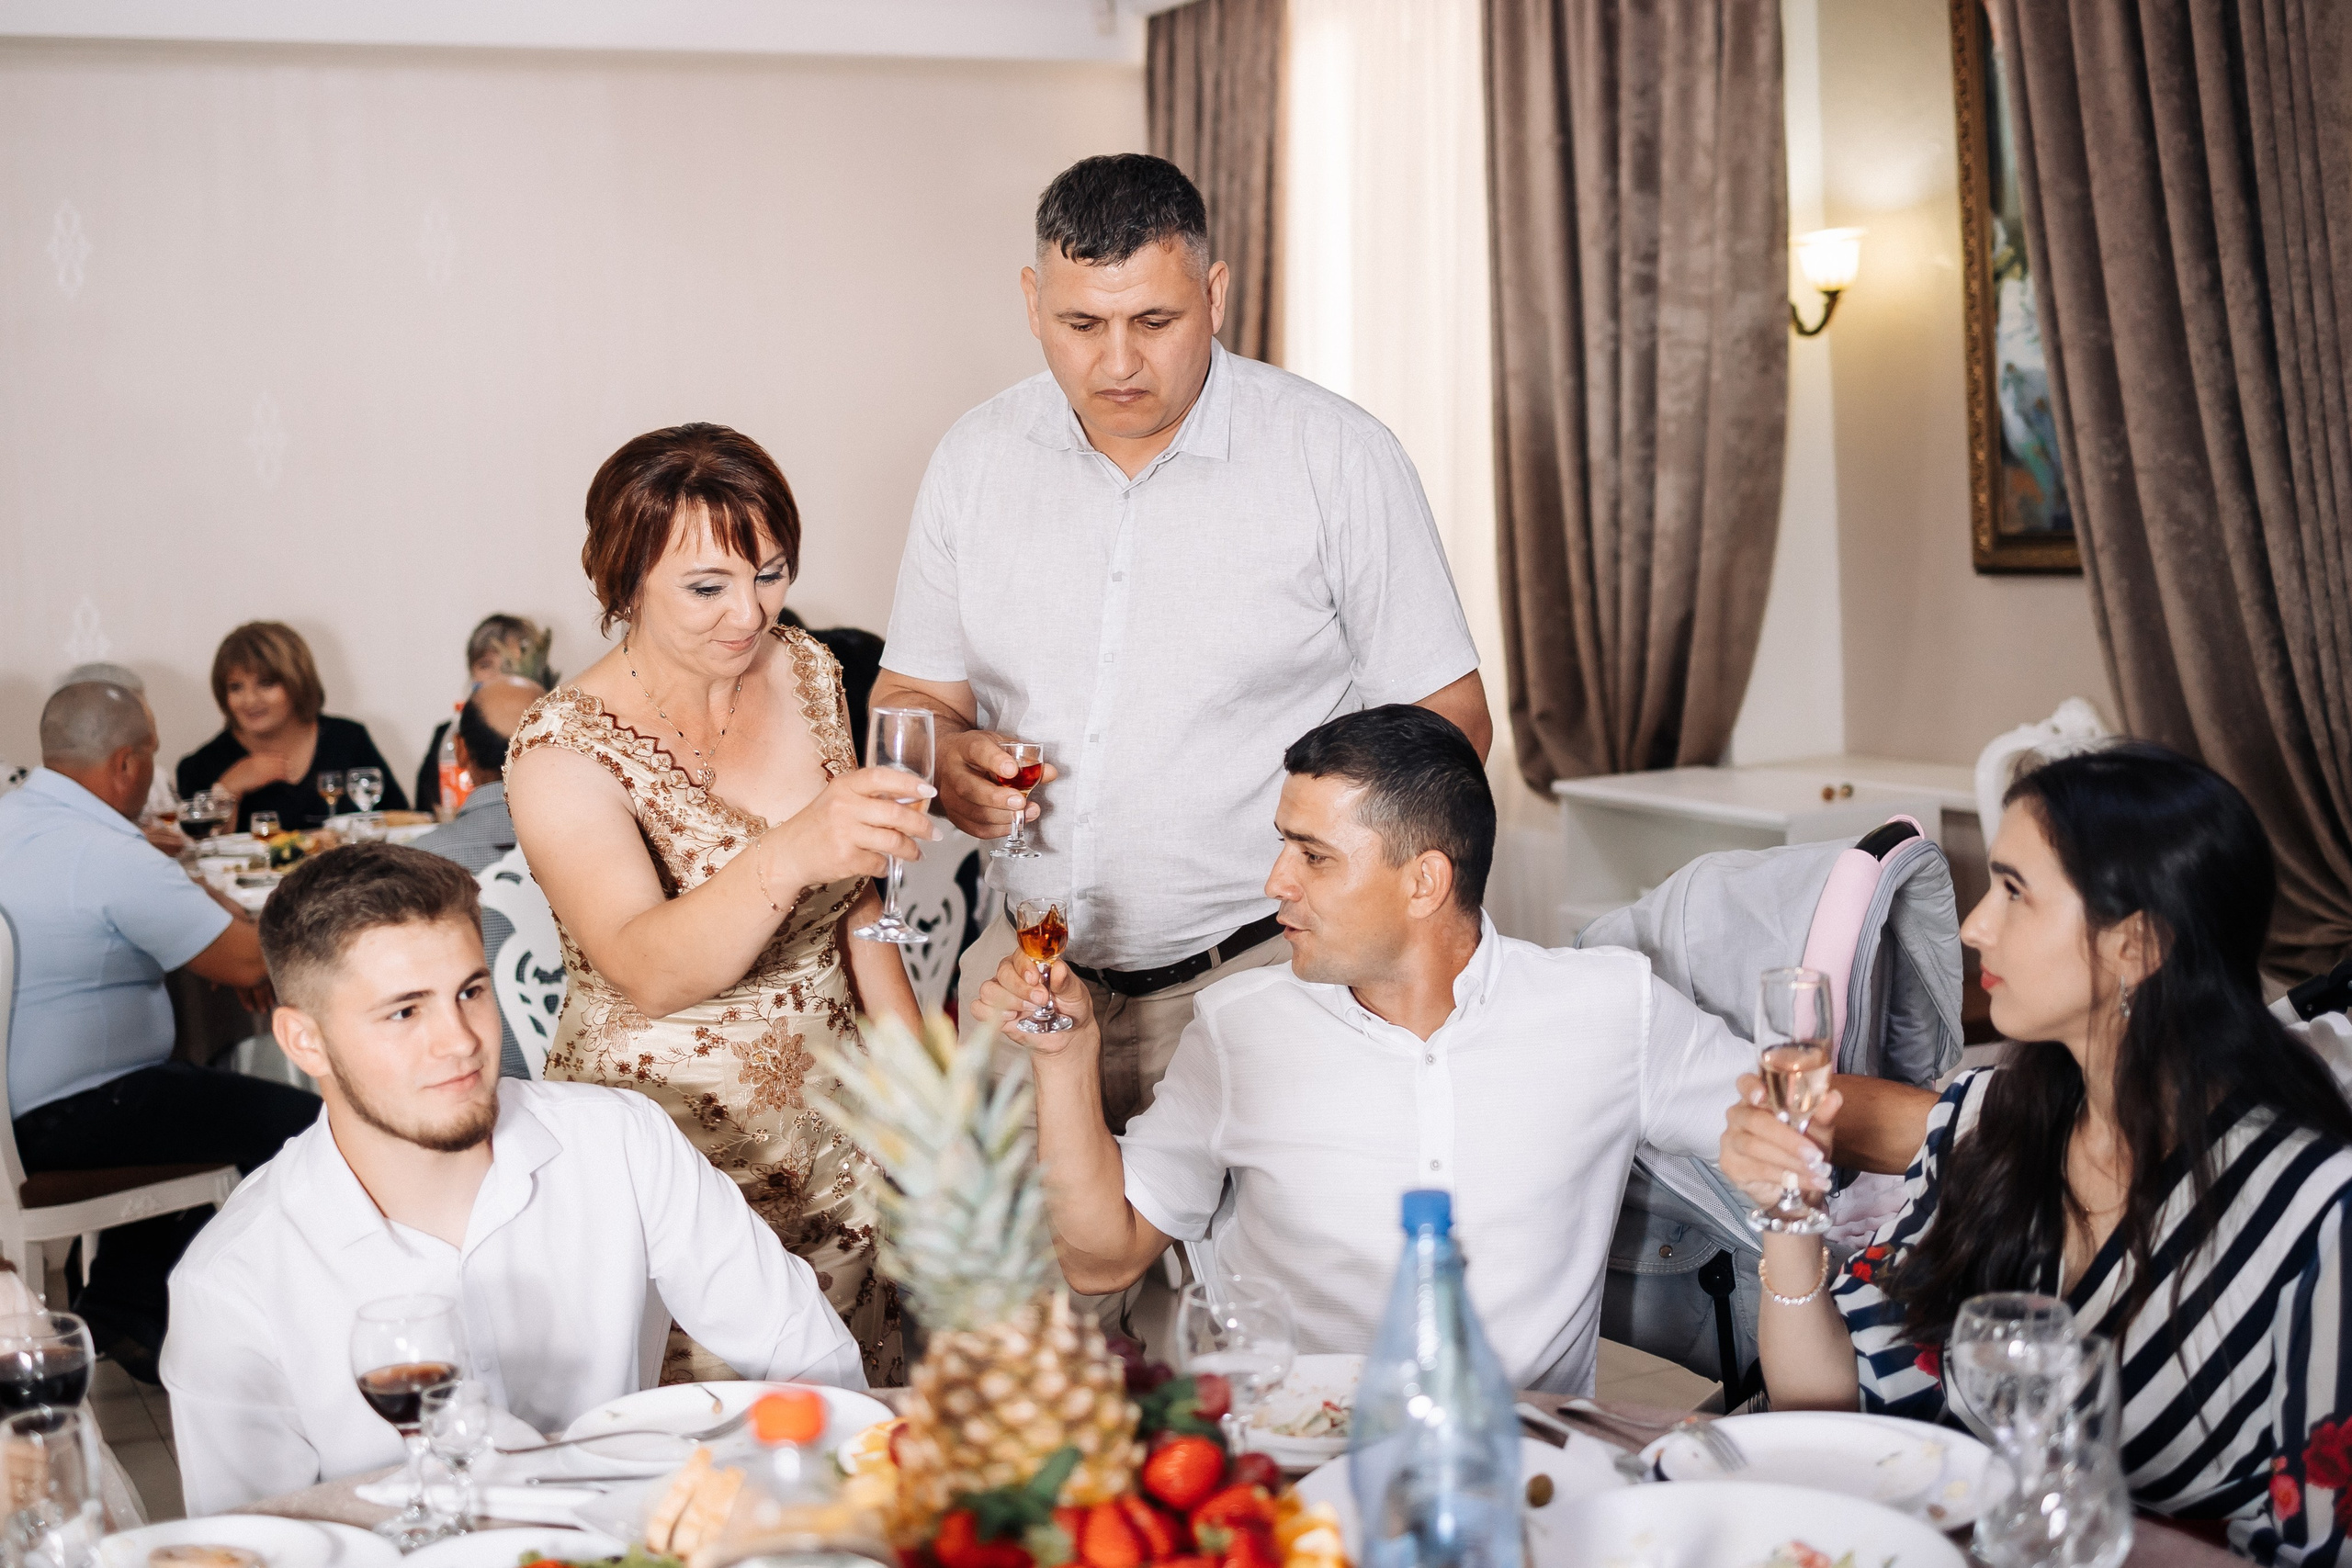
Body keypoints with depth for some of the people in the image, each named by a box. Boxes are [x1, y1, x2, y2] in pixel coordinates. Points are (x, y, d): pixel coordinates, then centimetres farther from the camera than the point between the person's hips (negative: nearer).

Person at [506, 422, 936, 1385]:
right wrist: (789, 854, -49)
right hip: (672, 1156, -5)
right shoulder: (564, 754, -17)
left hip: (832, 1125, 5)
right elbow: (649, 972, -33)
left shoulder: (803, 672, 0)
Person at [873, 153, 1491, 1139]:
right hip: (1028, 965, 4)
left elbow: (1448, 717, -2)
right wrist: (947, 758, -10)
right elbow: (910, 695, 14)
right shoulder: (976, 459, 6)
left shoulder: (1338, 457, -5)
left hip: (1253, 973, -3)